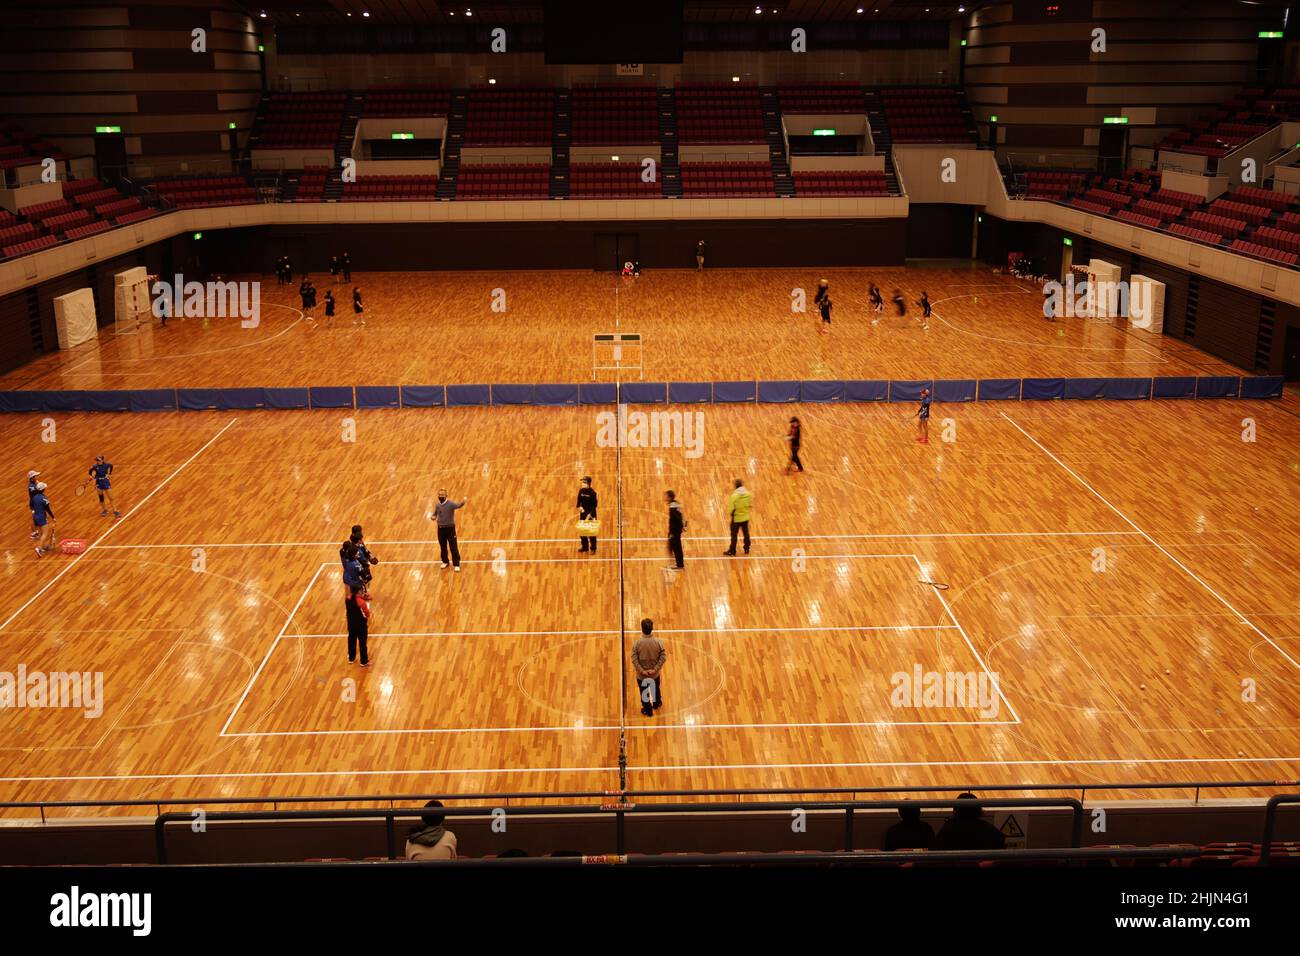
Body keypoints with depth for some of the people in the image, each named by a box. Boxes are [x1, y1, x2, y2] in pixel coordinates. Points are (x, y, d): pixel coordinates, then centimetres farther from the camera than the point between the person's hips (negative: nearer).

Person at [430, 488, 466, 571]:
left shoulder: (450, 503, -16)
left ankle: (456, 564, 7)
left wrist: (463, 501, -57)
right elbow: (435, 514, 16)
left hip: (450, 527, -5)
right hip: (441, 528, 5)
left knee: (453, 547, -2)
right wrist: (433, 517, -9)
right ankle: (445, 562, 33)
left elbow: (458, 505, -35)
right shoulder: (437, 505, 0)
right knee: (443, 546, 16)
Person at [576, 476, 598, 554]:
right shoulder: (581, 491, 0)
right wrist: (579, 507, -11)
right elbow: (579, 500, 9)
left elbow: (594, 504, -14)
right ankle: (585, 546, 25)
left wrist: (590, 514, -20)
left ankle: (593, 548, 10)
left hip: (591, 513, -6)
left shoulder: (592, 492, -15)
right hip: (583, 512, 6)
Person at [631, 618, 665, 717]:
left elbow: (634, 658, -20)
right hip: (655, 673, 2)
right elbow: (663, 656, -16)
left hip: (642, 674, -2)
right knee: (656, 689, 30)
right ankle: (656, 704, 55)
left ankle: (648, 711, 40)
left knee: (644, 692, 22)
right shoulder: (658, 642, -20)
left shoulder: (637, 642, -24)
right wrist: (655, 669, -14)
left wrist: (641, 670, -15)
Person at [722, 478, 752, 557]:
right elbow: (751, 506, 1)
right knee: (746, 533, 21)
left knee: (734, 535, 10)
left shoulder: (734, 496, -25)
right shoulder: (748, 494, -11)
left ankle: (732, 551, 20)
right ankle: (747, 549, 35)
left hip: (736, 518, -4)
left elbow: (730, 510, -22)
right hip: (745, 518, 4)